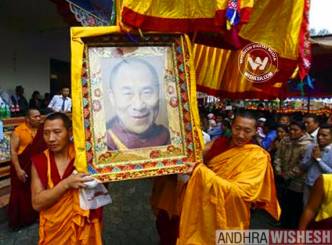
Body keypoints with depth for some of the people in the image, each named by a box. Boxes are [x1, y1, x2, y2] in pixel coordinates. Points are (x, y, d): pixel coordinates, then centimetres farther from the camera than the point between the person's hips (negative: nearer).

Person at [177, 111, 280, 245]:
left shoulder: (257, 156, -15)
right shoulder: (219, 142, -2)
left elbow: (241, 192, -24)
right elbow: (200, 162, 8)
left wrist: (204, 172, -25)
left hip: (228, 218, -4)